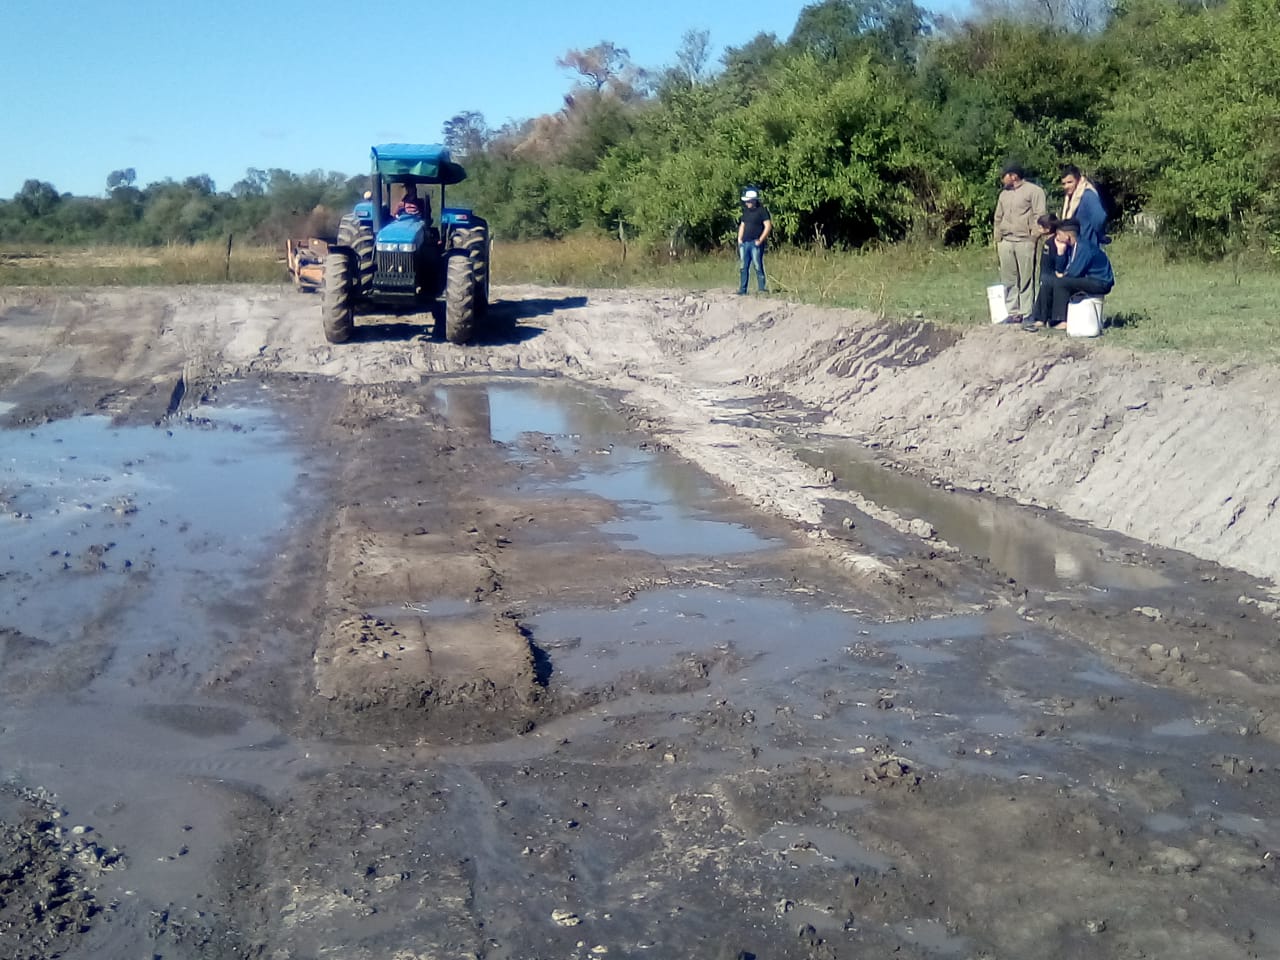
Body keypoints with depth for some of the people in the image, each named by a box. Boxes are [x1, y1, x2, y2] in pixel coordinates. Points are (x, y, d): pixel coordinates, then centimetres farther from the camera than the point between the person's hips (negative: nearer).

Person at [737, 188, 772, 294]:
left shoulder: (762, 210, -5)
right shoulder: (746, 211, 16)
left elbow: (768, 226, -10)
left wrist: (760, 240, -15)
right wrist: (739, 239, 12)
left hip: (755, 243, -7)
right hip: (744, 243, 7)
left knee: (758, 267, -8)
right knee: (744, 267, 7)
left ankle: (762, 288, -5)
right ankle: (742, 289, 11)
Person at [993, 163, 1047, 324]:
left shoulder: (1034, 190, -1)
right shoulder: (1004, 193, 19)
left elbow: (1039, 216, -6)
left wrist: (1033, 238, -11)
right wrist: (997, 238, 17)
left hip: (1024, 241, -6)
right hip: (1006, 241, 6)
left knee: (1026, 279, -5)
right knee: (1008, 279, 5)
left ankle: (1027, 313, -2)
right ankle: (1013, 312, 10)